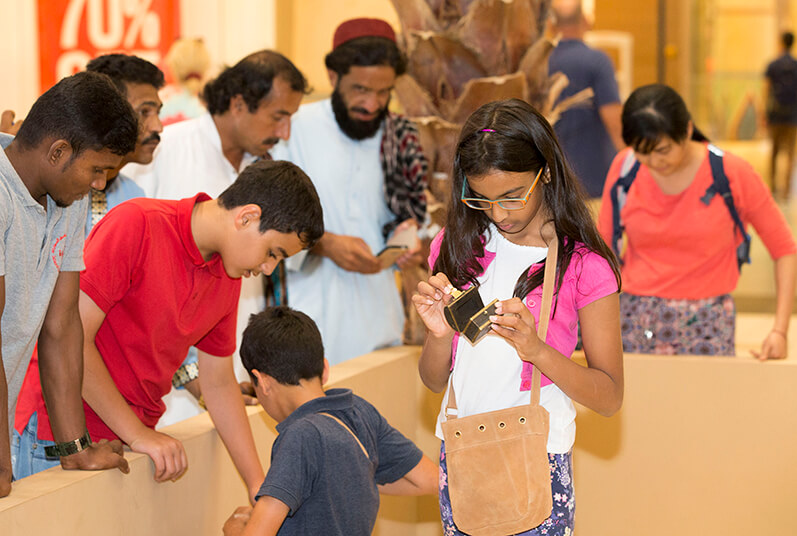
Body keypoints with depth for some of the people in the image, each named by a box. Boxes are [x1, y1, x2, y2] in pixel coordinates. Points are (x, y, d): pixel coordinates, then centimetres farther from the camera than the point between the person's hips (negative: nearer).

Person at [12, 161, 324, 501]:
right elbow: (71, 340, -20)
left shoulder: (228, 280, 6)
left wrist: (259, 486, 12)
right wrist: (138, 434, -15)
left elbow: (218, 383, 16)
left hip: (136, 439, 7)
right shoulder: (136, 225, -17)